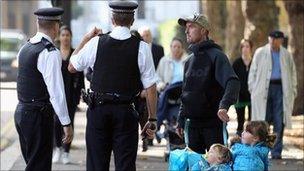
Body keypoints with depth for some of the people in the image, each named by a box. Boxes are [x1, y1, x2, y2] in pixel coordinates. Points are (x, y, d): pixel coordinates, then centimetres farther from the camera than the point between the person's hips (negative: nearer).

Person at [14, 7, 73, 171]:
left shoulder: (25, 48, 9)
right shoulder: (50, 53, -17)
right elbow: (56, 92, -20)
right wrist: (66, 123, -16)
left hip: (21, 112, 9)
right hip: (38, 115, -8)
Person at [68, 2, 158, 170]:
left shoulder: (96, 43, -3)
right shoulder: (141, 48, -6)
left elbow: (72, 66, 12)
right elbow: (150, 87, -5)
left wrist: (86, 39, 20)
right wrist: (152, 120, 3)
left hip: (98, 109, 1)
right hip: (126, 112, -1)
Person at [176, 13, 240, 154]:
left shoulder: (215, 55, -8)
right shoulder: (190, 60, 16)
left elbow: (232, 82, -22)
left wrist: (224, 105, -38)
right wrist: (181, 120, 17)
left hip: (213, 122, -7)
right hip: (193, 123, 7)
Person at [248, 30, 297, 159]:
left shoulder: (286, 55, 12)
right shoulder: (260, 53, 7)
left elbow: (292, 73, 17)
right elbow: (253, 71, 9)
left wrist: (293, 90, 9)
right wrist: (252, 88, 1)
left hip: (280, 88, 1)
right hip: (264, 89, -1)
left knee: (279, 122, -2)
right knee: (263, 121, -4)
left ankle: (276, 152, 3)